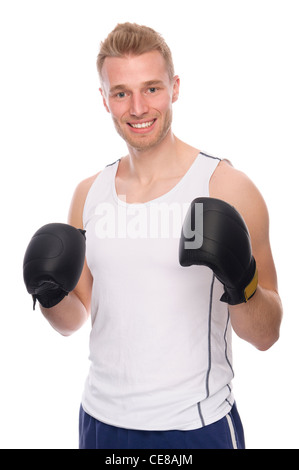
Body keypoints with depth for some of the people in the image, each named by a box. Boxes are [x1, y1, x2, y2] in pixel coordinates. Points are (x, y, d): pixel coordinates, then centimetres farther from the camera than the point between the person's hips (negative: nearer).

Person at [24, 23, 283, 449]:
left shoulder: (227, 188, -12)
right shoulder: (88, 194, 1)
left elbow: (266, 335, -9)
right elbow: (75, 320, 8)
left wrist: (242, 285, -27)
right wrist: (51, 297, -11)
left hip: (194, 426, -3)